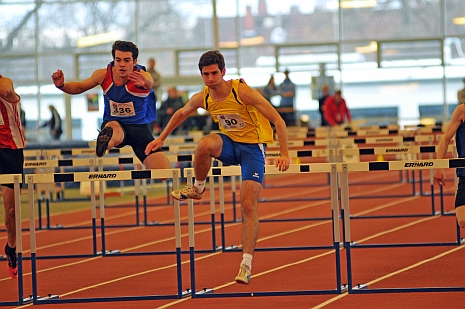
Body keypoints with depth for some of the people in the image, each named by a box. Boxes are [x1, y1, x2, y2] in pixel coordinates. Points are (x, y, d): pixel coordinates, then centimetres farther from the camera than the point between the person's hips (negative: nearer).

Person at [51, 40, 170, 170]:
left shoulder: (142, 76, -18)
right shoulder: (104, 75, -8)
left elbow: (149, 83, -45)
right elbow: (79, 87, 10)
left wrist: (145, 83, -71)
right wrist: (61, 85, -11)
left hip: (139, 127, 1)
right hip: (113, 122, 0)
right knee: (113, 128, -43)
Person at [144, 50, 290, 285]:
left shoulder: (242, 92, -23)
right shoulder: (202, 98, -8)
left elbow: (278, 120, -21)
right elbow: (181, 113, 16)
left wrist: (284, 154, -28)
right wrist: (161, 138, 19)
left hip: (252, 146, -4)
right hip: (229, 142, 4)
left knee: (248, 205, -14)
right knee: (204, 144, -33)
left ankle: (246, 264, -12)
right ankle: (197, 188, -6)